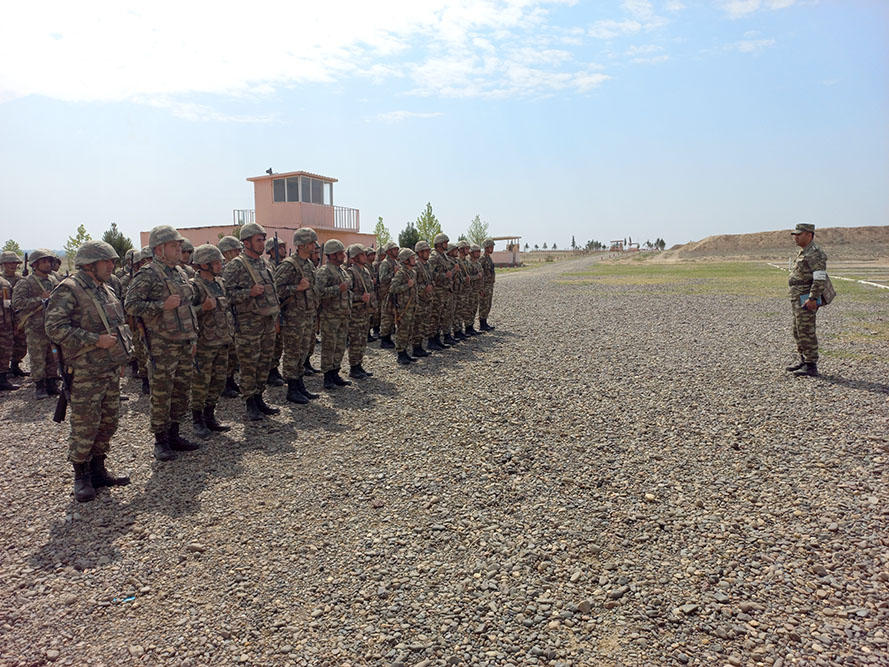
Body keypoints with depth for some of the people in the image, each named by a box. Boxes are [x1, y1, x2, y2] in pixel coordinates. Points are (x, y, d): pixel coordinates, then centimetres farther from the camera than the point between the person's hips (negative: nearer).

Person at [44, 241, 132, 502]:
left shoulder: (105, 290, 14)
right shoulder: (68, 290, -12)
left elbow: (119, 322, 25)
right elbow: (55, 328, -20)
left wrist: (123, 351, 14)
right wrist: (95, 340, -22)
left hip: (111, 369, 8)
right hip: (85, 373, -8)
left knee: (109, 421, 13)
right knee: (84, 426, -1)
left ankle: (98, 470, 27)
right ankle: (81, 478, 14)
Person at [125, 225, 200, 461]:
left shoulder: (180, 272, 14)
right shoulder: (148, 275, -10)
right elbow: (131, 304, -16)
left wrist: (193, 338, 19)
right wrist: (162, 305, -23)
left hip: (185, 344, 8)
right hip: (162, 346, -8)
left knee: (182, 390, 13)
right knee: (161, 393, 0)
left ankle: (174, 434, 25)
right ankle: (160, 441, 11)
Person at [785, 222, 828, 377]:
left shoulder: (815, 254, -14)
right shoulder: (803, 252, 17)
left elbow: (820, 278, -22)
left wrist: (812, 298, -26)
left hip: (806, 300, -10)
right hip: (797, 299, 10)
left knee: (806, 332, -7)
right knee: (798, 332, 15)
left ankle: (811, 367, -2)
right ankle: (803, 360, 25)